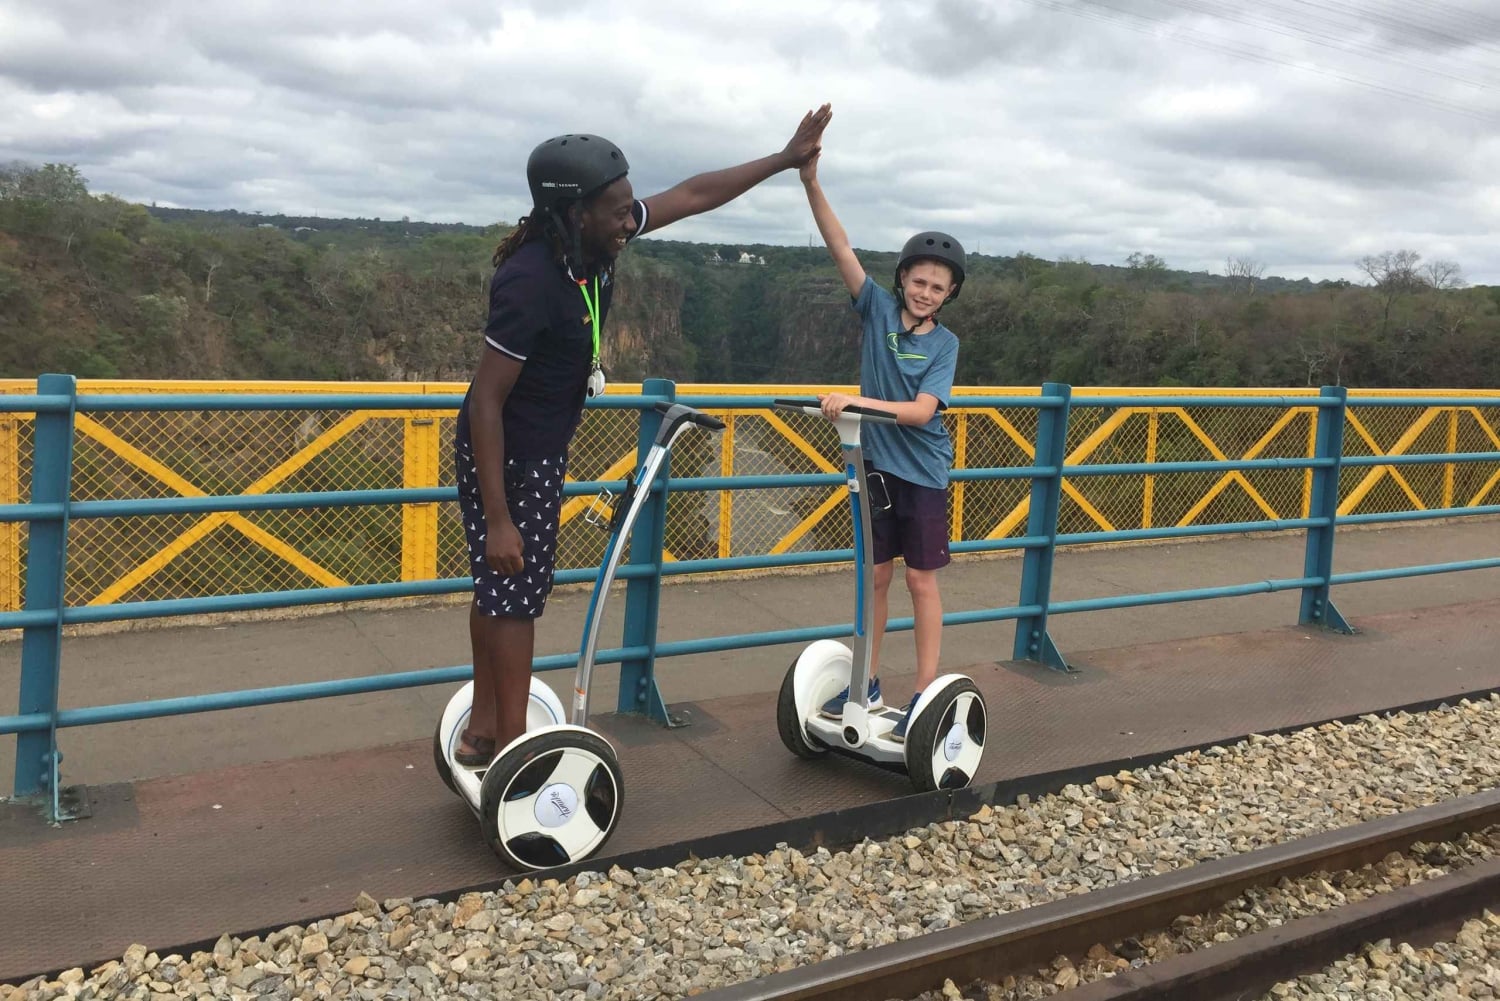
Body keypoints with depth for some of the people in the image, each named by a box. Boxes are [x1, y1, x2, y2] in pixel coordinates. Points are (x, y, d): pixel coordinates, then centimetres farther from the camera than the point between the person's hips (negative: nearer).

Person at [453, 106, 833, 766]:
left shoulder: (596, 238, -8)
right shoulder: (530, 281, -30)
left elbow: (693, 194, 4)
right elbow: (486, 401, -27)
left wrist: (786, 159, 7)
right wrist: (497, 519, -26)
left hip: (542, 450, 9)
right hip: (504, 456, -9)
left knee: (501, 589, 16)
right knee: (515, 593, 0)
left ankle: (483, 730, 29)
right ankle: (511, 751, 13)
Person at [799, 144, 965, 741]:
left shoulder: (945, 344, -7)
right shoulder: (878, 308, -2)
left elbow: (921, 411, -20)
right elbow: (840, 247, -13)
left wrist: (857, 402, -31)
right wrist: (811, 184, -24)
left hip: (922, 471, -2)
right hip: (877, 463, 2)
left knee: (921, 580, 3)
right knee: (875, 573, 11)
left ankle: (925, 694, 10)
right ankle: (869, 684, 23)